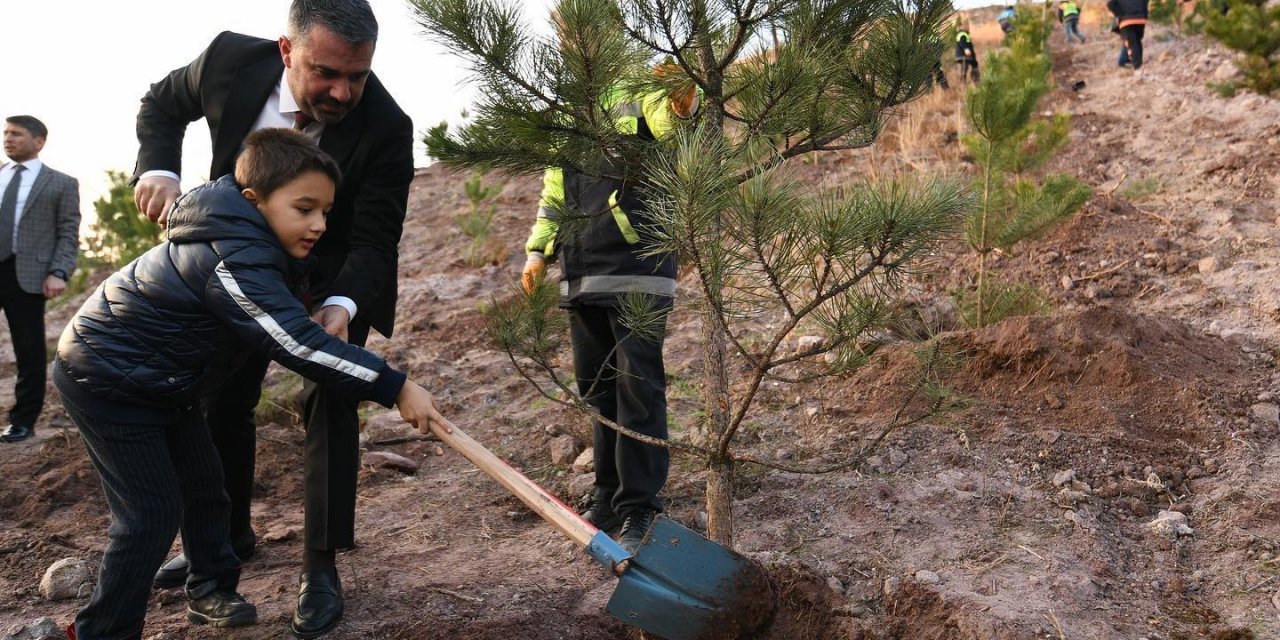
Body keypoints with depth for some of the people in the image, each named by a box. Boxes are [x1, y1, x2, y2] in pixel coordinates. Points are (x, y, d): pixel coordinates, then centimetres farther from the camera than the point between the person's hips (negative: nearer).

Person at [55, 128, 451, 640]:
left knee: (203, 486, 14)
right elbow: (298, 345, -41)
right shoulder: (231, 262, -36)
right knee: (152, 514, -7)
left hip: (162, 381, 10)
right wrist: (395, 388, -40)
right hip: (106, 380, -9)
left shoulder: (236, 232, -6)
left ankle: (211, 591, 31)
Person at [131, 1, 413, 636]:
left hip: (335, 274, -3)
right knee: (222, 397, 11)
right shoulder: (231, 60, -25)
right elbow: (162, 104, -2)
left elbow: (374, 241, -26)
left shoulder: (386, 127, -32)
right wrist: (158, 168, -20)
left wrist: (341, 306, -44)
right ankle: (229, 535, 31)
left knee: (330, 403, -10)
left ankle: (320, 567, 2)